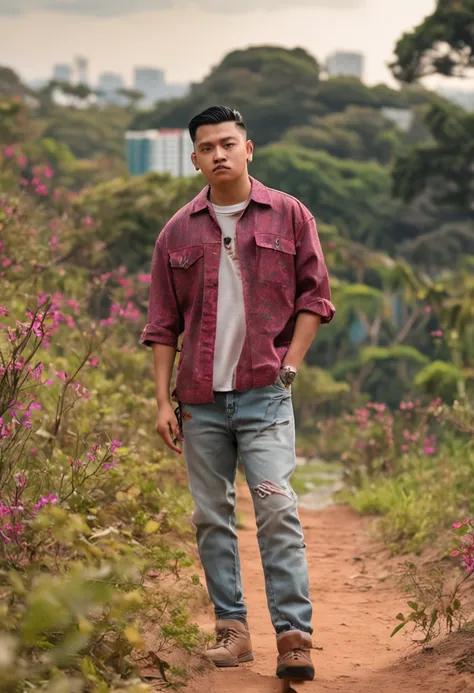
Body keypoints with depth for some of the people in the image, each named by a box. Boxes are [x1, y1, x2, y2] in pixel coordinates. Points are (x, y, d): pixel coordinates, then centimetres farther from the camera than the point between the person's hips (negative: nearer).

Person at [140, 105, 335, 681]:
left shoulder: (288, 216, 4)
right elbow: (162, 324, 10)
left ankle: (294, 635, -11)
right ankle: (231, 628, 14)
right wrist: (163, 400, 3)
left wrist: (289, 365, -3)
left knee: (277, 510, -12)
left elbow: (314, 295, 7)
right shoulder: (178, 232, 9)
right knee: (211, 516, 5)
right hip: (200, 399, 3)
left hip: (263, 393, -3)